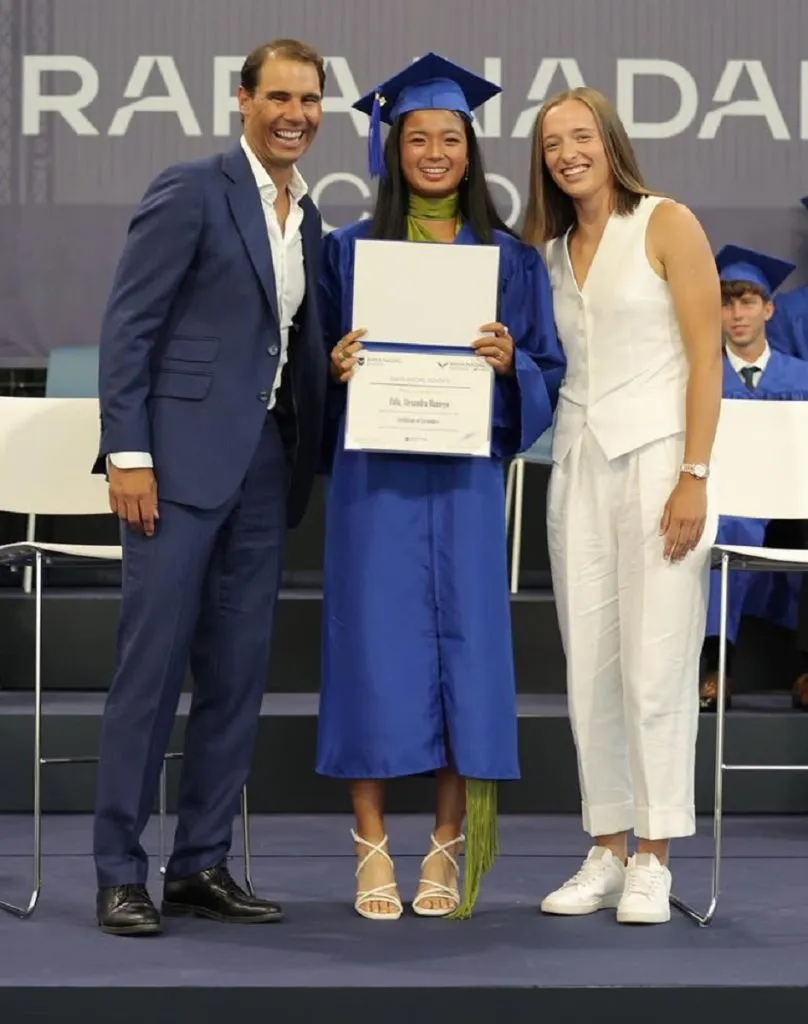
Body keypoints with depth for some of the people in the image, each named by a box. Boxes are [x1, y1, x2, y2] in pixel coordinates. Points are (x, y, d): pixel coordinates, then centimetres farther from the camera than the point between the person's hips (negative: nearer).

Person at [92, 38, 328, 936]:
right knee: (152, 665, -4)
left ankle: (201, 865, 14)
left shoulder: (307, 218, 16)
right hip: (183, 457, -7)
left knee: (238, 675, 6)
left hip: (264, 465, 7)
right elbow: (127, 326, -9)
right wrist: (127, 455, -14)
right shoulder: (190, 192, -5)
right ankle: (120, 872, 3)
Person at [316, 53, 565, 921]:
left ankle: (447, 852, 9)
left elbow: (546, 373, 8)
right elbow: (316, 361, 9)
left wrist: (508, 361, -13)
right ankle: (372, 849, 7)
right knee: (376, 645, -3)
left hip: (464, 477, 1)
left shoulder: (509, 259, 8)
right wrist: (337, 367, -13)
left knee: (466, 648, 0)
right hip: (374, 475, -1)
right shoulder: (351, 249, 7)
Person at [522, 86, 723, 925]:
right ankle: (607, 850, 12)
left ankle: (653, 859, 2)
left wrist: (694, 476, -14)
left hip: (657, 458, -6)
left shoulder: (667, 224, -2)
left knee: (655, 667, -6)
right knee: (588, 668, 4)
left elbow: (705, 356, -7)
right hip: (578, 462, 6)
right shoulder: (551, 249, 15)